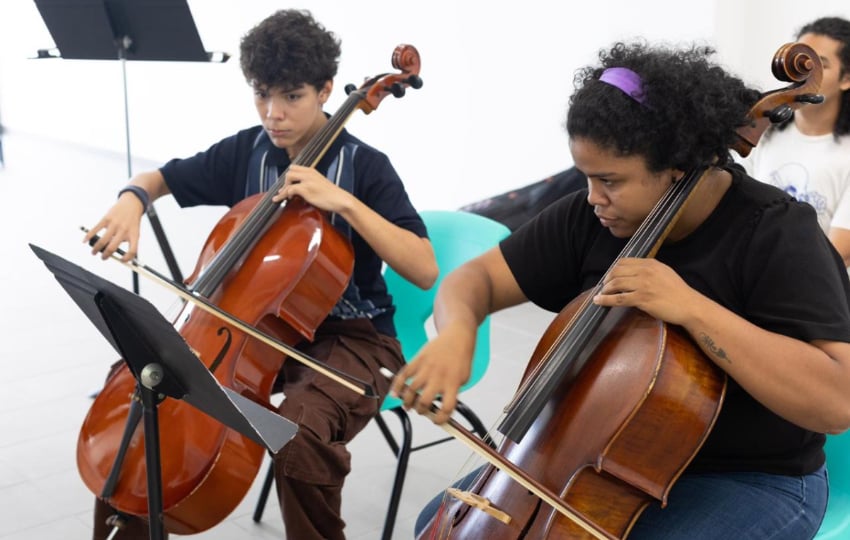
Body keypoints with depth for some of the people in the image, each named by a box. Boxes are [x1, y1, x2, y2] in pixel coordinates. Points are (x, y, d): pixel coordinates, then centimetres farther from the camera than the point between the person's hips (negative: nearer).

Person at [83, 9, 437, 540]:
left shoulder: (365, 166, -12)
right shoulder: (244, 152, 1)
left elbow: (425, 271, -22)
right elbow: (159, 178, 14)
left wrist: (344, 201, -29)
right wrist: (132, 199, -10)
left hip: (351, 335, -5)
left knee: (301, 435, -35)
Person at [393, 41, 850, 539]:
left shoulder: (776, 235, -20)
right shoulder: (590, 217, -6)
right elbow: (479, 277, -2)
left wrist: (692, 308, -36)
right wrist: (456, 330, -26)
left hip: (748, 483, -5)